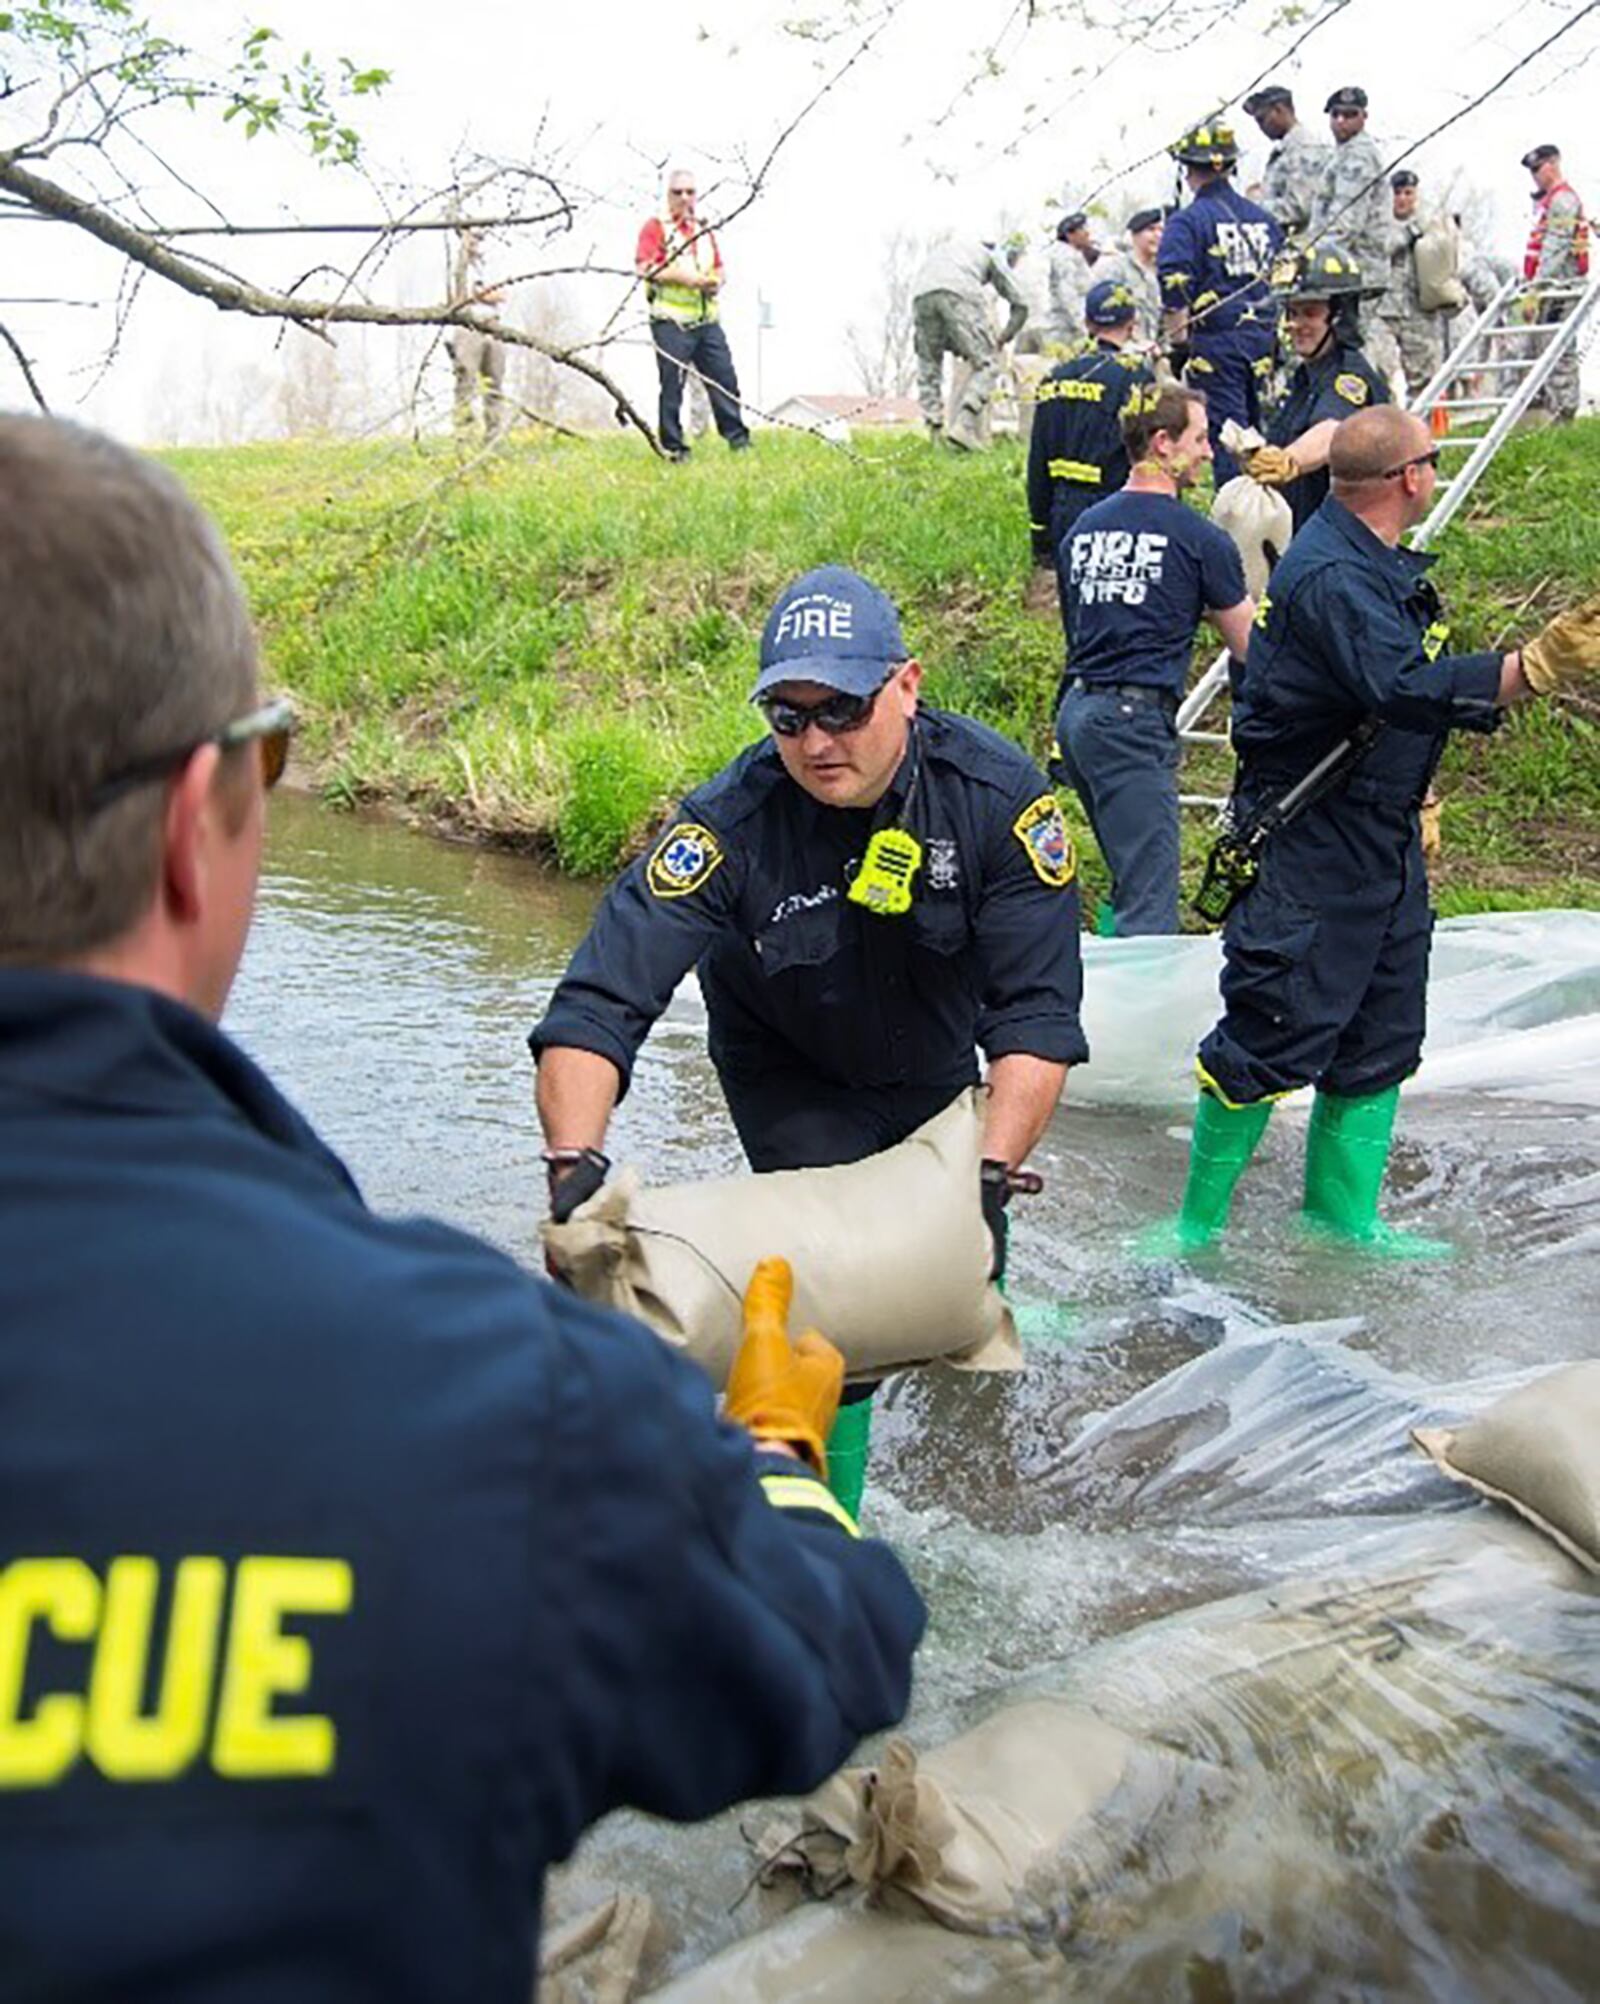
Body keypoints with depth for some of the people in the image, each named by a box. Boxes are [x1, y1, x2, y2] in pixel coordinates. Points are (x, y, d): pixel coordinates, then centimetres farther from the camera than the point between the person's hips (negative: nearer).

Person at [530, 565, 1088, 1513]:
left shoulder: (999, 792, -31)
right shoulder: (733, 820, -36)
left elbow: (1037, 1014, -32)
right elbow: (600, 1003, -41)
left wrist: (991, 1175, -44)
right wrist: (575, 1165, -56)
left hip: (939, 1069, 3)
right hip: (792, 1073, -2)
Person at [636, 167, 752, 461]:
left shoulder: (704, 230, 20)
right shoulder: (655, 227, 0)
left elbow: (720, 269, 24)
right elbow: (643, 268, -11)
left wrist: (715, 281, 0)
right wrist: (681, 275, -18)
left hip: (707, 320, 6)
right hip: (671, 322, -5)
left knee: (725, 378, 2)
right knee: (672, 385, -5)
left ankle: (737, 437, 10)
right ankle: (673, 447, 1)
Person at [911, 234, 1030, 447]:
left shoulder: (939, 247, 43)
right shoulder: (990, 255, 33)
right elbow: (1020, 305, 29)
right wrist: (1001, 341, 39)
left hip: (921, 293, 4)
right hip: (959, 293, -4)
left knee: (928, 369, 14)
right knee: (986, 364, 2)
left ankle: (935, 438, 8)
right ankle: (964, 426, -15)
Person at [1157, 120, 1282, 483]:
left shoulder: (1188, 222, -6)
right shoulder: (1263, 219, 14)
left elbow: (1176, 292, -16)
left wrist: (1178, 344, -8)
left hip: (1215, 345, -6)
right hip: (1261, 340, 6)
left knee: (1226, 438, -5)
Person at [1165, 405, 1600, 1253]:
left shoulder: (1378, 564, 12)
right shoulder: (1330, 575, -21)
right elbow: (1405, 689, -37)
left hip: (1381, 844, 10)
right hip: (1306, 847, -10)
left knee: (1381, 1037, 15)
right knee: (1272, 1037, -4)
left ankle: (1344, 1215, 28)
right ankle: (1198, 1224, 10)